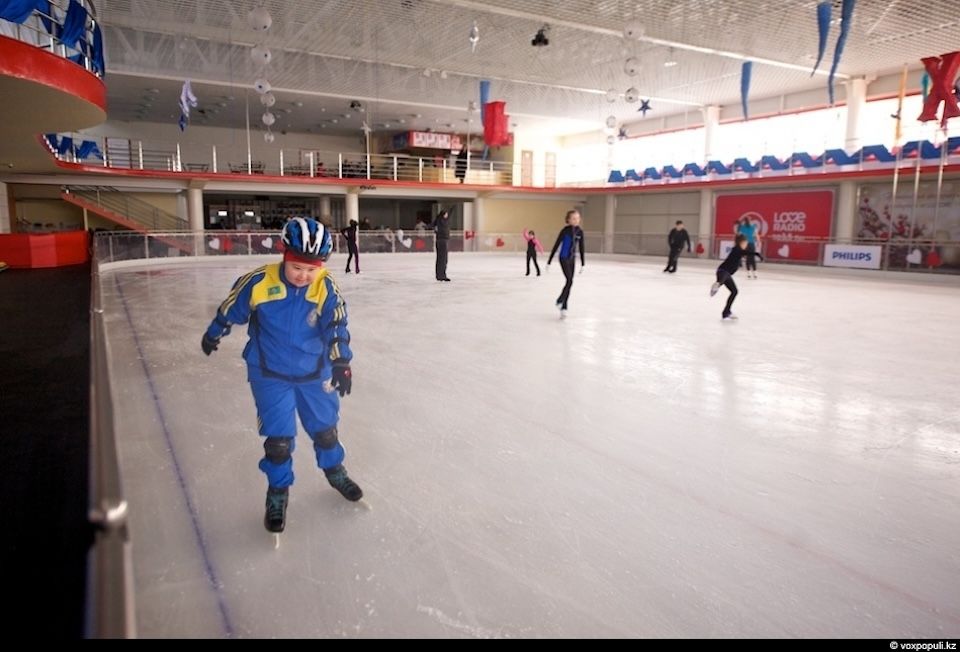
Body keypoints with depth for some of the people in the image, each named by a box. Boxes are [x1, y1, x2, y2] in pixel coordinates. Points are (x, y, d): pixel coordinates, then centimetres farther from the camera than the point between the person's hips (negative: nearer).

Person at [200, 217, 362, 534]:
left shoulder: (326, 288, -15)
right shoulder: (258, 283, -19)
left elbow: (336, 327, -13)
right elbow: (230, 311, -2)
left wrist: (341, 362, -25)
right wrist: (212, 335, 13)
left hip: (315, 372, 2)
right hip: (270, 374, -2)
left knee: (325, 427, 15)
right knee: (278, 437, 0)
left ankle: (334, 471, 42)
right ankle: (278, 492, 23)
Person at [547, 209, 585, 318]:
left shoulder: (580, 231, 1)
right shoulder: (565, 230, -14)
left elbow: (581, 248, 9)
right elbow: (556, 246, -10)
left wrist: (583, 264, 12)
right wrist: (549, 262, -9)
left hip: (572, 259, 6)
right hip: (564, 258, -6)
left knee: (569, 282, 6)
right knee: (570, 281, -17)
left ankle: (563, 308, 13)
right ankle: (559, 301, 3)